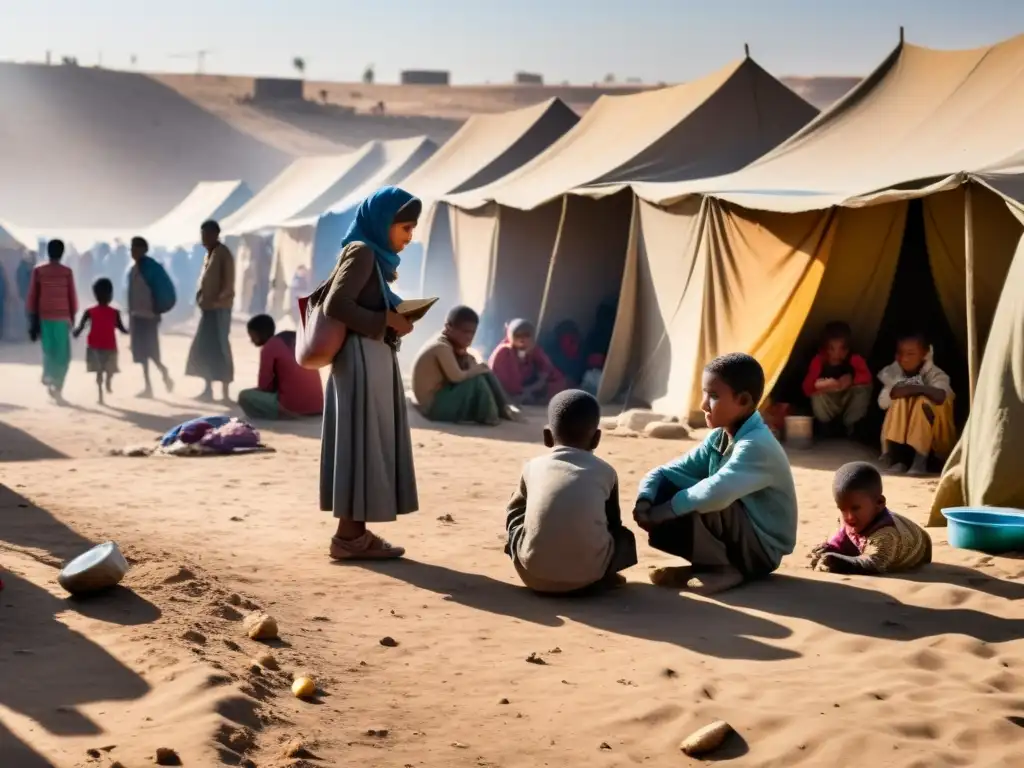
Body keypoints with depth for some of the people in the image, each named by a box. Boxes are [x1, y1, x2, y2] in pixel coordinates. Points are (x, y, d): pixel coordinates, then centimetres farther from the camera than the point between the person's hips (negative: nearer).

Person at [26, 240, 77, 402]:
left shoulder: (38, 271, 1)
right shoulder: (67, 272, -2)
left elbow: (32, 298, 1)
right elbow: (72, 298, 1)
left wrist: (33, 322, 6)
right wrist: (72, 319, 13)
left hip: (44, 318, 2)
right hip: (62, 318, -2)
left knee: (49, 353, 14)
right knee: (63, 356, 4)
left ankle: (48, 378, -7)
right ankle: (57, 388, -7)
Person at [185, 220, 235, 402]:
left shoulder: (223, 254, -9)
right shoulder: (209, 254, 15)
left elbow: (228, 284, -15)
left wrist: (216, 301, -21)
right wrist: (200, 297, 7)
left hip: (219, 309, -8)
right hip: (208, 309, 9)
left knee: (220, 349, -7)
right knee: (202, 349, 9)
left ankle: (225, 392, -4)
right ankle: (208, 389, 15)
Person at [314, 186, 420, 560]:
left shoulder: (372, 255, 16)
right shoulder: (361, 252, -11)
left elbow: (319, 296, 18)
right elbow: (334, 305, -19)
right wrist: (386, 321, -15)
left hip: (375, 360, 10)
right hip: (363, 359, -10)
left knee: (371, 443, 9)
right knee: (361, 443, -7)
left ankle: (356, 530, 12)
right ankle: (349, 534, -3)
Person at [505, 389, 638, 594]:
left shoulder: (533, 466, 11)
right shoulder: (605, 471, 11)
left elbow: (514, 511, 26)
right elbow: (614, 524, 23)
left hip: (534, 573, 0)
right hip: (586, 574, 1)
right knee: (624, 537, 30)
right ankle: (602, 576, 15)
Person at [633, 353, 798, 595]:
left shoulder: (757, 445, -25)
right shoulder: (717, 438, 2)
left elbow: (716, 494, -41)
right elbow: (666, 472, 2)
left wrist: (662, 511, -29)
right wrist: (645, 502, -19)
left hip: (761, 549, -8)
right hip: (735, 540, 8)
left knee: (700, 504, -32)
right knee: (664, 490, -7)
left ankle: (723, 569, -11)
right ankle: (708, 562, -1)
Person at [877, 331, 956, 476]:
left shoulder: (934, 374, -12)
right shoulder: (892, 373, -2)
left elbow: (943, 396, -34)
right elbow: (882, 402, -14)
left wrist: (920, 389, -41)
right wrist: (895, 392, -29)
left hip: (932, 437, -2)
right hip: (899, 435, 2)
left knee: (924, 402, -29)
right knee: (900, 400, -23)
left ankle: (921, 459, -37)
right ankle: (889, 455, -29)